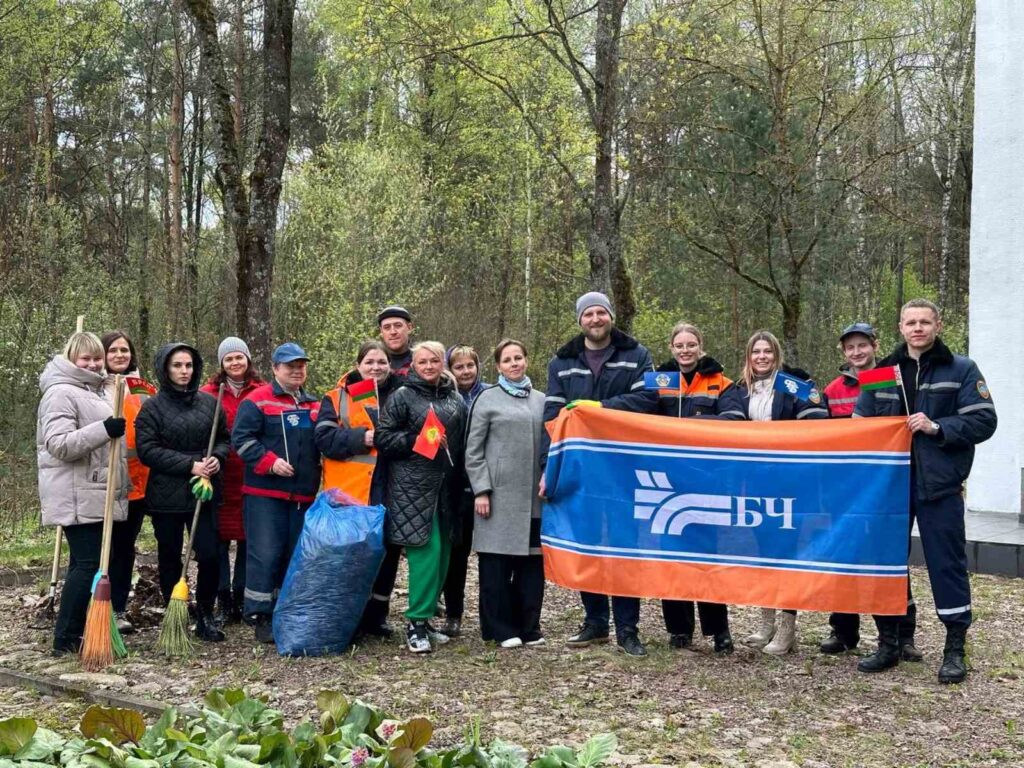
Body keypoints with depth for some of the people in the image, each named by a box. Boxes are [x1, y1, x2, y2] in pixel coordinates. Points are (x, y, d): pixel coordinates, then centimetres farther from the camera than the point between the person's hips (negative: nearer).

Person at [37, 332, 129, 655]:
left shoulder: (92, 392, 20)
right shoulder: (61, 393, -11)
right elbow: (58, 444, -23)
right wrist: (103, 430, -29)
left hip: (95, 494, 10)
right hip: (77, 498, -10)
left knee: (85, 564, 11)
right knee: (88, 564, -11)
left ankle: (74, 634, 16)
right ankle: (66, 640, -6)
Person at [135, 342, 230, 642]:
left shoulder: (209, 402, 8)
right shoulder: (152, 407, -2)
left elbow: (224, 438, 15)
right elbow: (147, 450, -10)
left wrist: (217, 458, -8)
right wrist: (190, 465, -17)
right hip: (167, 494, -2)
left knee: (209, 556, -5)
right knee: (170, 560, 9)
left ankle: (205, 617, 11)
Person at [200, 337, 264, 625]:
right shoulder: (209, 392, 3)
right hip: (221, 478, -1)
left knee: (248, 538, 7)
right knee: (220, 539, 2)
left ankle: (242, 599, 19)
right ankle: (224, 603, 12)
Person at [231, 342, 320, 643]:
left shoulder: (314, 405, 17)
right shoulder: (257, 400, -3)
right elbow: (241, 438, -11)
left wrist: (315, 479, 14)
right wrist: (269, 462, -20)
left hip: (303, 494, 6)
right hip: (264, 493, -6)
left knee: (295, 554, 11)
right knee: (265, 554, -8)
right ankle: (260, 617, -1)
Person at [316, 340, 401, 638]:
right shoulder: (338, 398, 3)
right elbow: (324, 438, -6)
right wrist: (361, 438, -17)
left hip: (388, 491, 4)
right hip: (349, 491, -3)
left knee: (387, 552, 8)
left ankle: (376, 616, 21)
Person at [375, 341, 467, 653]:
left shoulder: (456, 400, 15)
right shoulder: (402, 397, 0)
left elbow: (463, 441, 20)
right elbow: (383, 437, -5)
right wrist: (419, 439, -15)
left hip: (445, 487, 6)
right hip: (412, 487, -6)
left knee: (442, 553, 7)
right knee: (426, 550, -12)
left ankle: (424, 619, 19)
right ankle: (416, 623, -4)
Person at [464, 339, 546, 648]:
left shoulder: (541, 400, 14)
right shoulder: (488, 399, 3)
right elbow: (473, 450, 0)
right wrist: (481, 490, -7)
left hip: (533, 496, 3)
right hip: (499, 494, -3)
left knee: (532, 560, 6)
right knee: (497, 563, -1)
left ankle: (528, 626, 16)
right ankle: (501, 629, 8)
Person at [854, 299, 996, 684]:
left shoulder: (961, 370, 2)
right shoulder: (884, 371, 11)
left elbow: (984, 421, -7)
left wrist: (937, 428, -18)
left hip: (939, 484, -3)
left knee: (947, 562, 0)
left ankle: (955, 649, 11)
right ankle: (888, 642, 20)